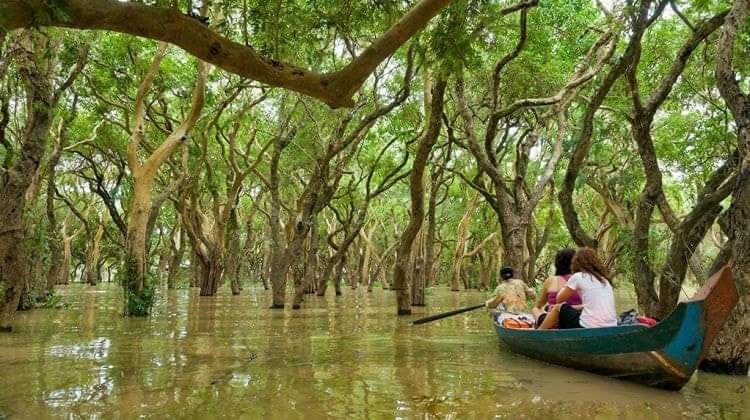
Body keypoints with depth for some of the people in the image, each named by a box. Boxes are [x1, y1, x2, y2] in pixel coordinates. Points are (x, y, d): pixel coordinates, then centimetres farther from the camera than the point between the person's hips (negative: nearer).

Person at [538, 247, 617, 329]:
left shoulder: (578, 277, -1)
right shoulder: (604, 279, 16)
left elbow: (559, 299, 10)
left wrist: (565, 288, 30)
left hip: (589, 330, -6)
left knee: (558, 308, 15)